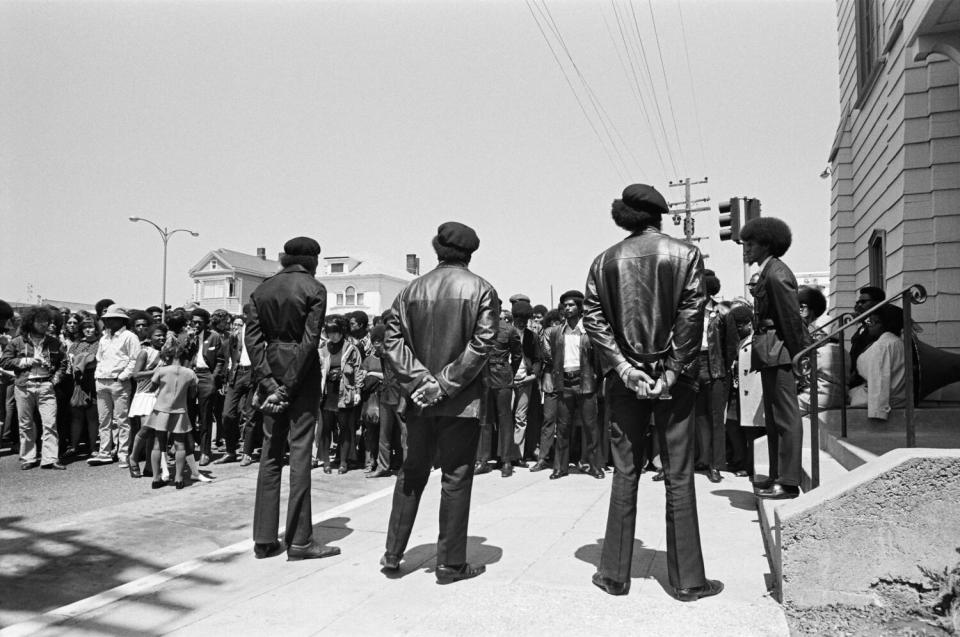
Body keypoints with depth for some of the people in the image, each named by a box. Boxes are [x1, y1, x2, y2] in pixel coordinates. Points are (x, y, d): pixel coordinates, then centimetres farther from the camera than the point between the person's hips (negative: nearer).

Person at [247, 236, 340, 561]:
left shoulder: (262, 290, 10)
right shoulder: (314, 289, -5)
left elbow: (252, 337, 1)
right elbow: (310, 340, -12)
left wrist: (266, 380, -5)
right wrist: (289, 387, -10)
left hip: (271, 371, 5)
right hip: (302, 373, -5)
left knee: (270, 451, 11)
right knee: (300, 451, -1)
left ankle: (264, 538, 15)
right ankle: (298, 540, 5)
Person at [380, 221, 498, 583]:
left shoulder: (412, 290, 6)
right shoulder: (481, 290, -4)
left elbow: (392, 340, -3)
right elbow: (481, 344, -13)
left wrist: (421, 381, -8)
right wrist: (446, 384, -11)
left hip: (421, 399, 4)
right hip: (462, 402, -3)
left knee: (411, 473, 16)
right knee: (456, 479, 5)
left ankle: (393, 555, 23)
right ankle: (451, 563, 13)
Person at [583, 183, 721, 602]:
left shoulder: (604, 261, 4)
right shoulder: (685, 254, 0)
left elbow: (593, 319, -4)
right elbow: (691, 316, -8)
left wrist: (623, 367, -7)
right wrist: (673, 372, -8)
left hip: (625, 379, 2)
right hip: (672, 378, -1)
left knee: (624, 474, 9)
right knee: (678, 477, 6)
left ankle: (615, 574, 16)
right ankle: (687, 579, 15)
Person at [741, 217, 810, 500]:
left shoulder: (777, 274, -14)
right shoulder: (768, 273, 16)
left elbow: (792, 317, -16)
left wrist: (797, 355, -14)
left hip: (779, 353, -11)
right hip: (770, 355, 11)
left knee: (786, 416, -5)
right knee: (773, 417, 15)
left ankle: (789, 482, 0)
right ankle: (777, 475, 25)